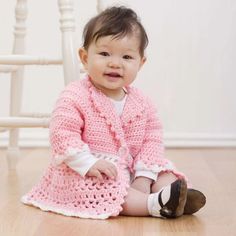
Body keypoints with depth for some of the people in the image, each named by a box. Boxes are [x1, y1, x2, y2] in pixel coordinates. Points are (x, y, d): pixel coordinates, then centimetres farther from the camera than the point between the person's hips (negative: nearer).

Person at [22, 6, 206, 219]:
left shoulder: (141, 103, 4)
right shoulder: (75, 96, -14)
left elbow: (152, 138, 3)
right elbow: (61, 133, -20)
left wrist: (144, 175, -11)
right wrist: (89, 163, -28)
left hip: (130, 171, 7)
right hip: (86, 175, -6)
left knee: (164, 173, -5)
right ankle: (154, 205, -41)